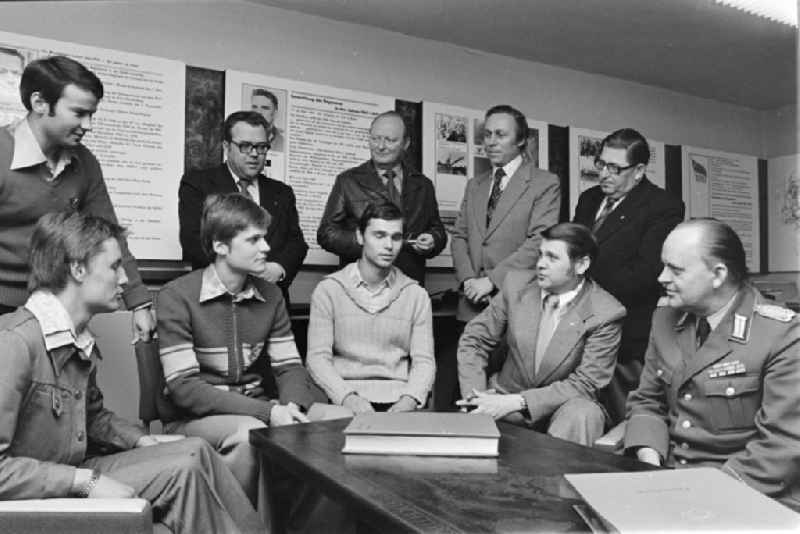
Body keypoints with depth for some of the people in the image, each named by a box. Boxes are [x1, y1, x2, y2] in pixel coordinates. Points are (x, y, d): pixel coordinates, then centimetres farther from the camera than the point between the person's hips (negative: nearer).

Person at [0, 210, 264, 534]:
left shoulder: (82, 341, 7)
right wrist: (85, 482, -26)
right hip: (37, 497, -9)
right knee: (182, 469, -16)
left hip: (78, 470, 9)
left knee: (194, 452, -4)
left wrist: (144, 441, 6)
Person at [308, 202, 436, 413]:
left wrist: (410, 399, -16)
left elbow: (424, 360, 4)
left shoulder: (416, 295, 9)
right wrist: (347, 396, -18)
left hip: (398, 399, 2)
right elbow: (318, 356, -2)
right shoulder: (328, 290, 4)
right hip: (344, 398, -2)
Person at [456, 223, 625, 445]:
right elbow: (473, 340, 3)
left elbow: (584, 384, -14)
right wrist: (476, 397, -12)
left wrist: (518, 402, -23)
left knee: (584, 415, -34)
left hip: (563, 405, -2)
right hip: (505, 397, 2)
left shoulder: (605, 314, -13)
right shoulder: (517, 284, -4)